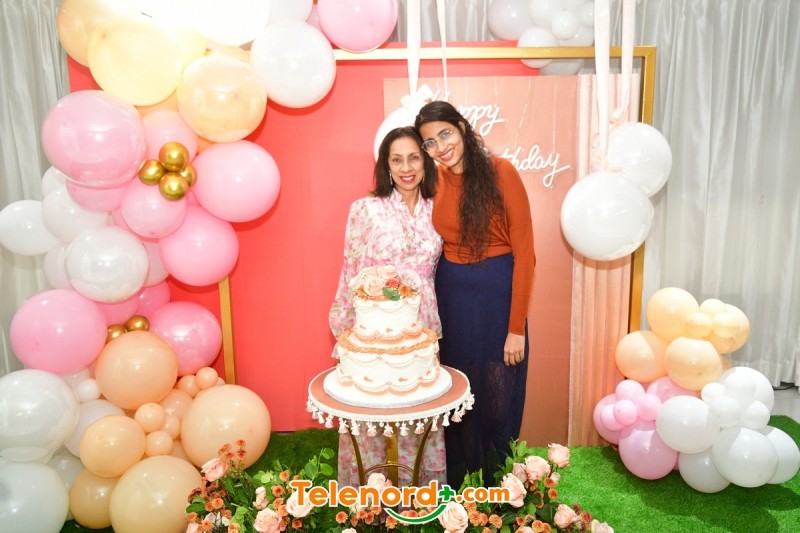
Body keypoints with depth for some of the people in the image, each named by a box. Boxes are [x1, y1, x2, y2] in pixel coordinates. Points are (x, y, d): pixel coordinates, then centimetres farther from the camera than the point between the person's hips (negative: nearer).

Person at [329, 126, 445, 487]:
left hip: (422, 328, 3)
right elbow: (352, 275, -2)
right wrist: (347, 333, -2)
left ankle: (423, 490, 31)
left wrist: (434, 327, 11)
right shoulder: (365, 210, -5)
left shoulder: (435, 210, 6)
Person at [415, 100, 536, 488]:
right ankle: (456, 485, 37)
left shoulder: (501, 173, -11)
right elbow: (434, 249, 10)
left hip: (498, 295, -4)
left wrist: (517, 327, -13)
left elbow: (524, 252, -12)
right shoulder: (434, 183, 3)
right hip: (451, 297, 4)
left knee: (497, 399, 9)